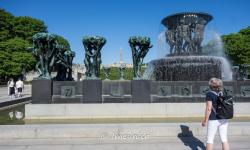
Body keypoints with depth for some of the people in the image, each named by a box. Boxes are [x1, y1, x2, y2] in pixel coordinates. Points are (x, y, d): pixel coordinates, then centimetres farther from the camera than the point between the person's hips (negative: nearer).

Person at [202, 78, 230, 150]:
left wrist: (205, 121, -8)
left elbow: (208, 109, -16)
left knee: (209, 139, 6)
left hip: (214, 120, -6)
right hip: (224, 119, 6)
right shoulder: (223, 93, 6)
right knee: (224, 139, 12)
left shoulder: (209, 94, -12)